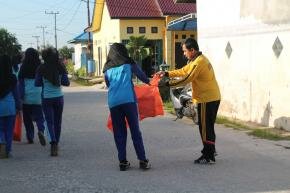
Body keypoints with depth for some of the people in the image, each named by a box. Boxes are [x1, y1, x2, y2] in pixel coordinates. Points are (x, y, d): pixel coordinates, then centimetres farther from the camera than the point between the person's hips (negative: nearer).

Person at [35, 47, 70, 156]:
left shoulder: (41, 69, -8)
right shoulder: (61, 68, -5)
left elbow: (37, 83, -1)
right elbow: (66, 83, -2)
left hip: (46, 98, -2)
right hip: (58, 97, 2)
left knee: (50, 122, -2)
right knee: (57, 122, 15)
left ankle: (54, 142, -23)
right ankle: (56, 144, 25)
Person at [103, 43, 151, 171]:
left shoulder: (107, 69, 17)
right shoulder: (128, 63, 10)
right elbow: (141, 75, 16)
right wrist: (148, 81, 36)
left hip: (113, 102, 3)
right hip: (128, 100, -3)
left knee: (119, 133, 8)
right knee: (135, 130, 1)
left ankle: (122, 162, 6)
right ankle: (142, 160, -1)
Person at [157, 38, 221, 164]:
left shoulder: (199, 62, -18)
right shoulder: (197, 60, 15)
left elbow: (186, 79, -21)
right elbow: (183, 71, 17)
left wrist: (168, 84, -15)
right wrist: (167, 73, 8)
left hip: (207, 99, -10)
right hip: (212, 98, 10)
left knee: (205, 128, -4)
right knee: (207, 127, 17)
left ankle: (209, 156, 1)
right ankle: (209, 151, 27)